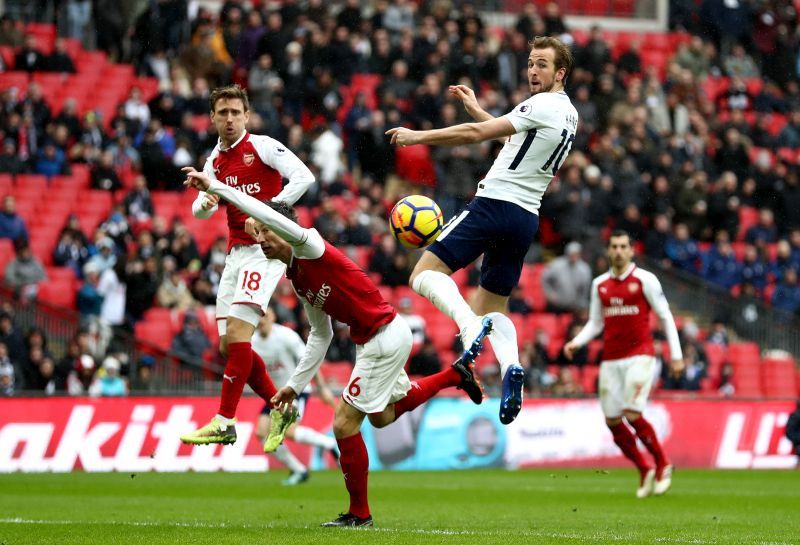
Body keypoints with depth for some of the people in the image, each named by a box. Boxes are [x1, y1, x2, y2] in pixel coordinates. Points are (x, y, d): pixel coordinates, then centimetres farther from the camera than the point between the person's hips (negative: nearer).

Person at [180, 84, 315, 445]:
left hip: (265, 246, -8)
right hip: (236, 251, 8)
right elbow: (201, 210, 12)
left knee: (237, 332, -18)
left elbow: (304, 176, -13)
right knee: (228, 346, 5)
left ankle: (225, 422, -20)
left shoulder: (262, 147, -5)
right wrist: (205, 202, -12)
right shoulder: (215, 161, 15)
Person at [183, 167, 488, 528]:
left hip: (385, 337, -10)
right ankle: (456, 373, 45)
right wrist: (295, 386, 14)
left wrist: (215, 187, -37)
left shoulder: (311, 247, -18)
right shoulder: (297, 278, 9)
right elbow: (321, 335, 17)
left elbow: (266, 212, -36)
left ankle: (359, 513, 6)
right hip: (373, 340, 10)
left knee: (344, 423, -7)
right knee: (383, 415, 29)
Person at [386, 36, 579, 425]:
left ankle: (468, 323, -34)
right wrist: (476, 108, 30)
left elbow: (476, 134, -15)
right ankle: (511, 366, -12)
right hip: (526, 217, 9)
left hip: (495, 204, -9)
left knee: (425, 273, -8)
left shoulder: (542, 105, -12)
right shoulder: (568, 114, 16)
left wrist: (417, 136, -8)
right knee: (492, 306, 16)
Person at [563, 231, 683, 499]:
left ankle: (662, 465, 2)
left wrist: (675, 353, -2)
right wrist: (576, 343, 0)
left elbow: (665, 316, 1)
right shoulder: (600, 284, 11)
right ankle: (645, 472, 16)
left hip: (640, 354, -5)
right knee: (612, 421, 1)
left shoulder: (644, 280, -2)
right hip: (611, 360, 5)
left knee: (632, 414, -17)